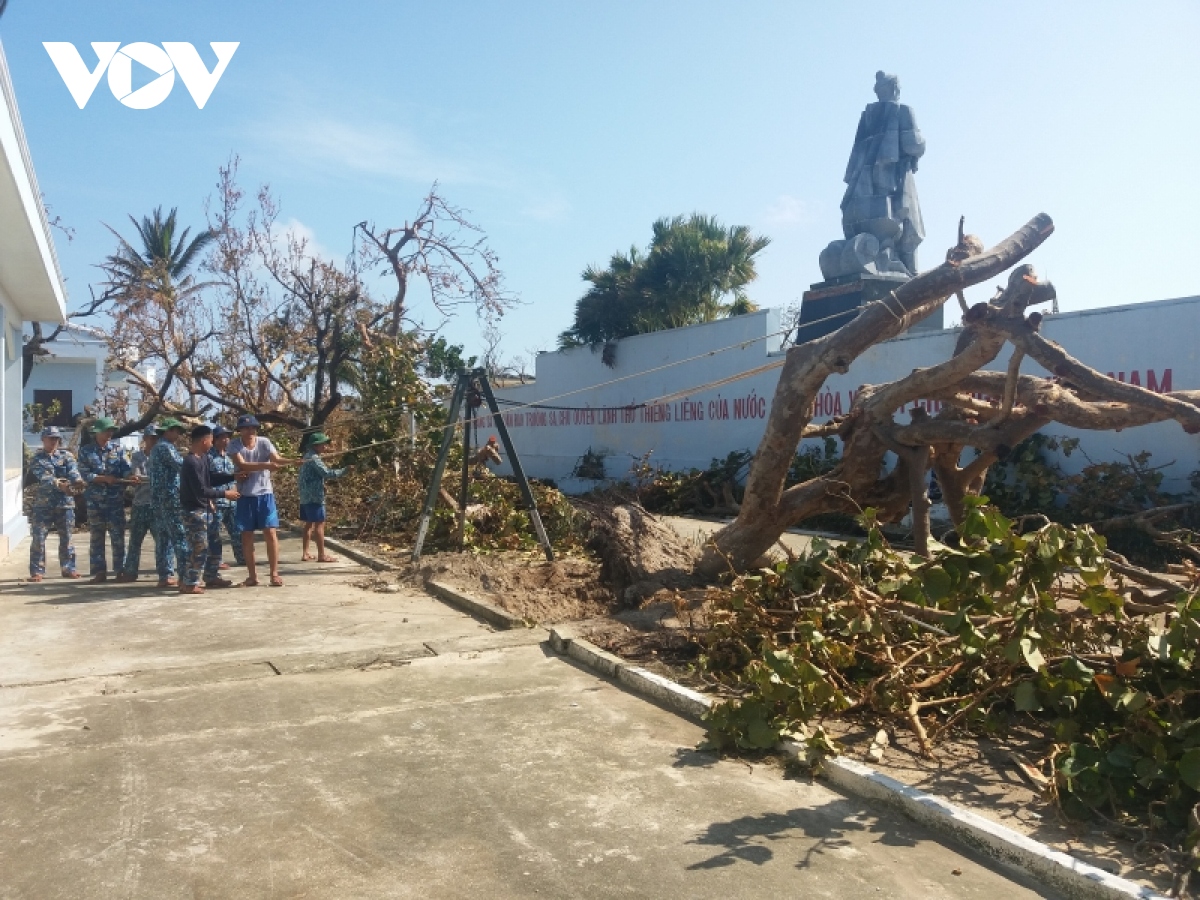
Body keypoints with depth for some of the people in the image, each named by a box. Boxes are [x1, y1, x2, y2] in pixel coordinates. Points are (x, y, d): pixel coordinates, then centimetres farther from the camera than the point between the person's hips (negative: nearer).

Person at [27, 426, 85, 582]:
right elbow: (44, 477, -17)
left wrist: (78, 481, -35)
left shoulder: (66, 455, 8)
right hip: (43, 503, -1)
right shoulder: (37, 459, 1)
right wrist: (58, 484, -37)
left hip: (65, 502, 2)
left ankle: (68, 568, 16)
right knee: (38, 537, -3)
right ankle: (37, 571, 5)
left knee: (66, 537, 7)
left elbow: (73, 470, -12)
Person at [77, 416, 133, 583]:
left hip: (116, 500, 0)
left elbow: (127, 469, -5)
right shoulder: (85, 451, 3)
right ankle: (99, 572, 10)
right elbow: (85, 474, -5)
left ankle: (121, 570, 9)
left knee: (118, 537, 2)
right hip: (95, 500, 0)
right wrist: (105, 478, -17)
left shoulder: (118, 448, 6)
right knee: (97, 537, 5)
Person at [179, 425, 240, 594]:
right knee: (200, 548, -7)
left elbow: (211, 478, 18)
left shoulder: (203, 458, 8)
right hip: (193, 511, -10)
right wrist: (224, 494, -16)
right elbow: (201, 490, -24)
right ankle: (188, 583, 3)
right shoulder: (191, 462, -22)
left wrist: (233, 477, 10)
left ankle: (212, 577, 28)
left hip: (205, 509, 10)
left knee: (214, 543, 16)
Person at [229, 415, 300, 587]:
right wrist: (265, 465, -33)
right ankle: (252, 575, 18)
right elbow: (242, 465, -20)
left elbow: (276, 458, -18)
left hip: (265, 494, 0)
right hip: (245, 495, 0)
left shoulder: (264, 442, -3)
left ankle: (274, 574, 3)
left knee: (271, 533, -4)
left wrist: (292, 461, -38)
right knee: (247, 536, 7)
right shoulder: (234, 444, -6)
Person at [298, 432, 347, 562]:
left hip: (305, 497, 10)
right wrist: (344, 470, -19)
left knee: (309, 524, 14)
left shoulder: (307, 456, 17)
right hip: (314, 497, -10)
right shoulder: (314, 458, -15)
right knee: (319, 524, -8)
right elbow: (327, 473, -23)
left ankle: (306, 553, 17)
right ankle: (321, 555, -8)